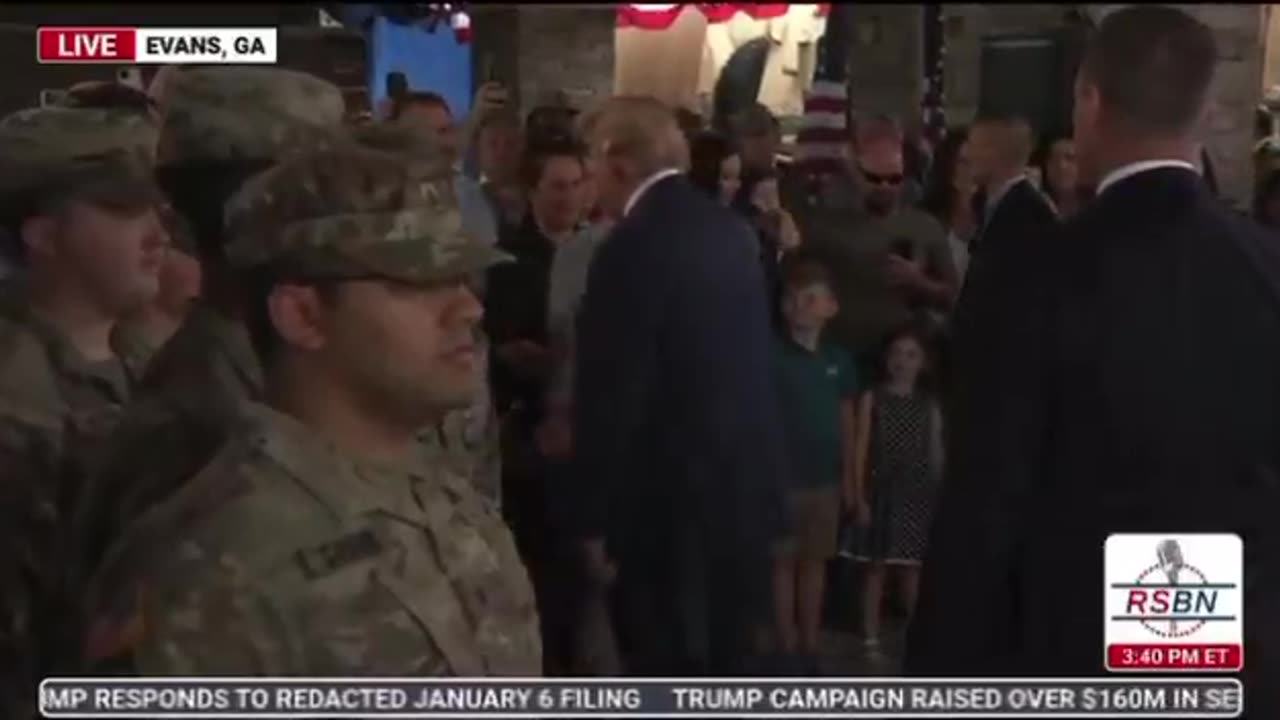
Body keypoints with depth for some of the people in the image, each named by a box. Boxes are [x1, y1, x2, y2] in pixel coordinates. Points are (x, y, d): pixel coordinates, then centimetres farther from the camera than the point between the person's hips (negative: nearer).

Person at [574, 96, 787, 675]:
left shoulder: (632, 248, -18)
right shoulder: (732, 232, 5)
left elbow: (612, 398, -17)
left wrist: (596, 519, -8)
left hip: (670, 502, -8)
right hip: (745, 485, 8)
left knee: (668, 676, 4)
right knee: (723, 668, 19)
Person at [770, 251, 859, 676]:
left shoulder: (839, 361, 6)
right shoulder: (771, 355, -7)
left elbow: (847, 422, 11)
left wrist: (849, 477, 11)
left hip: (826, 477, 4)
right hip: (784, 475, -4)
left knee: (815, 560, 11)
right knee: (783, 561, 2)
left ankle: (809, 648, 21)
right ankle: (788, 648, 9)